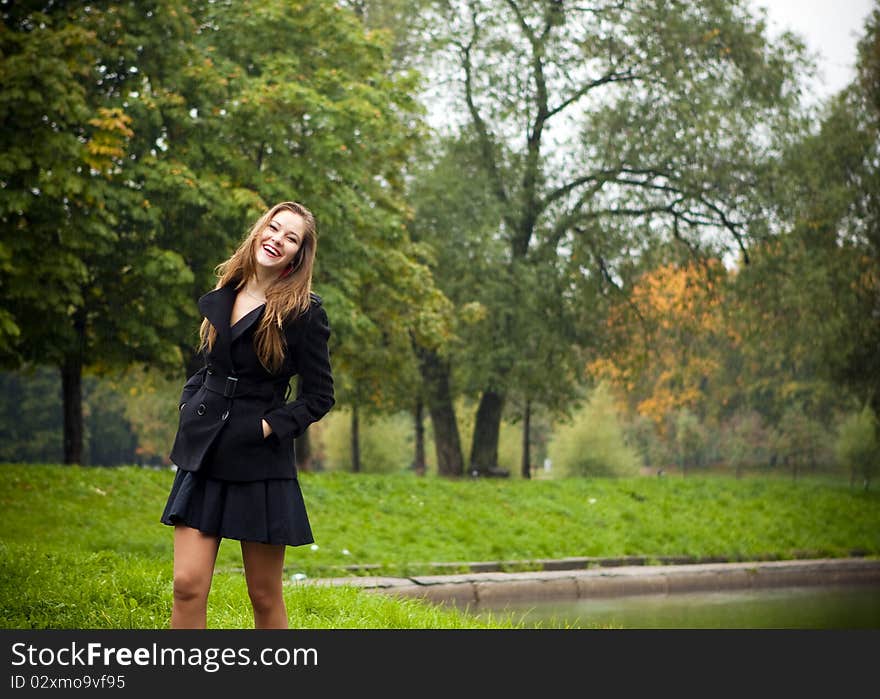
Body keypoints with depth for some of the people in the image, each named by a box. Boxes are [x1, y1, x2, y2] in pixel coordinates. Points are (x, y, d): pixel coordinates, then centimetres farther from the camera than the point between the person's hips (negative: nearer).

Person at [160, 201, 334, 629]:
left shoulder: (304, 312, -5)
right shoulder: (221, 297, 10)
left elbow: (318, 395, -2)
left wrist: (270, 427, -11)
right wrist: (188, 407, 6)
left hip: (260, 465, -4)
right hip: (204, 459, 4)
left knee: (264, 596, 4)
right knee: (187, 585, -3)